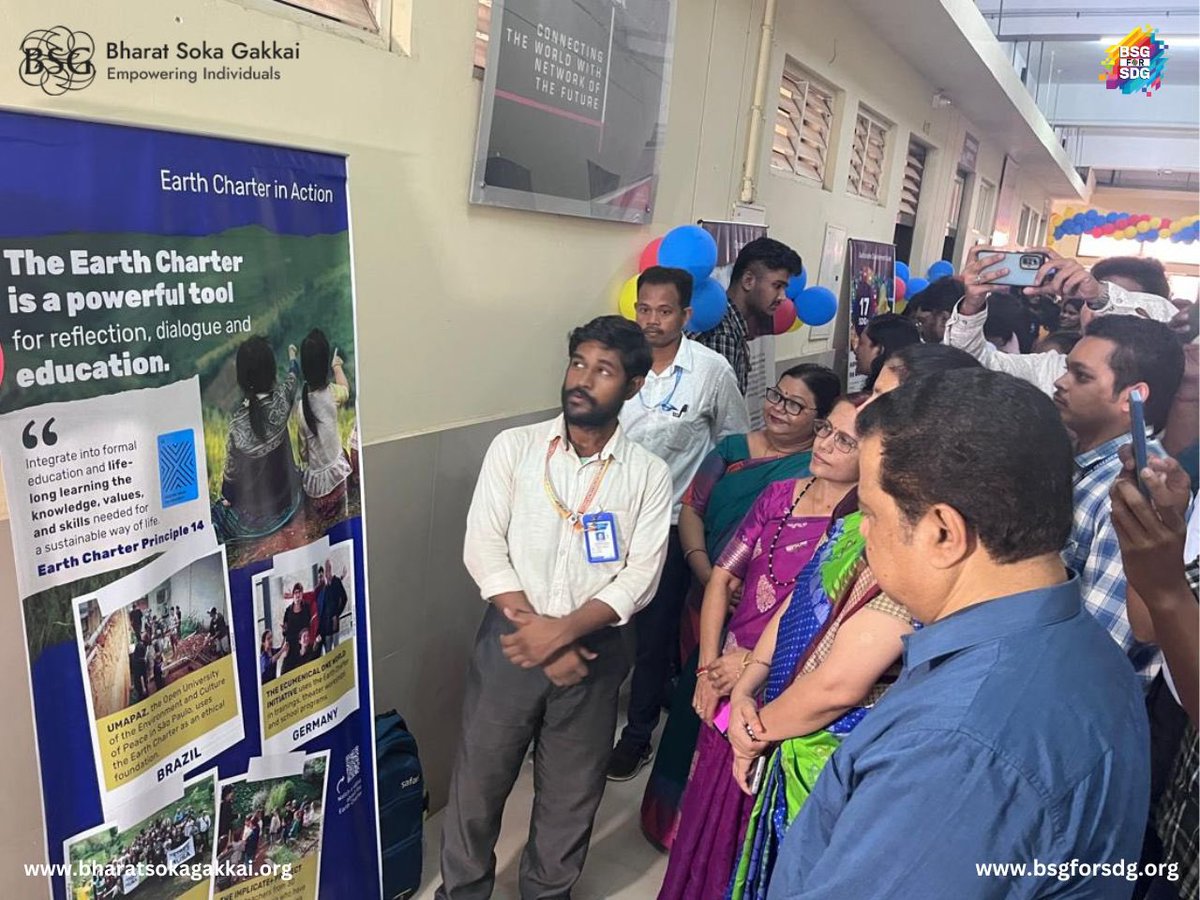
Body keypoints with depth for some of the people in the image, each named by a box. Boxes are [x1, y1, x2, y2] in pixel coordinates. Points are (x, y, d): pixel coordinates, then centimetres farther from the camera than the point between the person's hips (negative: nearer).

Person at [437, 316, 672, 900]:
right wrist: (537, 636, -15)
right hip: (510, 641, 0)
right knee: (479, 780, 14)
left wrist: (562, 633, -20)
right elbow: (482, 548, -9)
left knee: (572, 791, 17)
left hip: (593, 649, 1)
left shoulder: (649, 475, -3)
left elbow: (640, 577, -9)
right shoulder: (514, 447, -4)